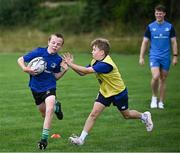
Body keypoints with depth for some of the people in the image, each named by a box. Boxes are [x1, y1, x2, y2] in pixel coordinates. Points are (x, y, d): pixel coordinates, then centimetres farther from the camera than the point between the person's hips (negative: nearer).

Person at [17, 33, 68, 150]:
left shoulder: (58, 60, -9)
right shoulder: (38, 52, -16)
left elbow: (56, 77, 1)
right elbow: (20, 60, -9)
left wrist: (64, 70, -15)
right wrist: (25, 69, -27)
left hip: (49, 86, -1)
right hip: (36, 87, 1)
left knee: (49, 110, -24)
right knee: (43, 112, 17)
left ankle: (44, 138, -16)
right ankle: (56, 106, 54)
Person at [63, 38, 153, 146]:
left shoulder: (106, 64, -34)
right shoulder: (96, 62, -6)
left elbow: (86, 70, -37)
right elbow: (82, 73, -7)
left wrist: (71, 64, -34)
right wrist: (72, 65, -20)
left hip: (119, 92, -7)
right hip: (105, 92, 7)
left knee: (126, 115, 14)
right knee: (94, 114, -7)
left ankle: (144, 116, 43)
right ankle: (81, 139, -9)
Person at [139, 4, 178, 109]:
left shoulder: (170, 27, 4)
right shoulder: (150, 27, 3)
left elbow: (173, 42, 7)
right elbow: (145, 42, 6)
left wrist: (175, 56, 0)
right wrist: (141, 57, 1)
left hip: (166, 57, 1)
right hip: (154, 56, -1)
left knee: (163, 80, 5)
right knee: (155, 77, -20)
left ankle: (161, 102, 13)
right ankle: (154, 97, 1)